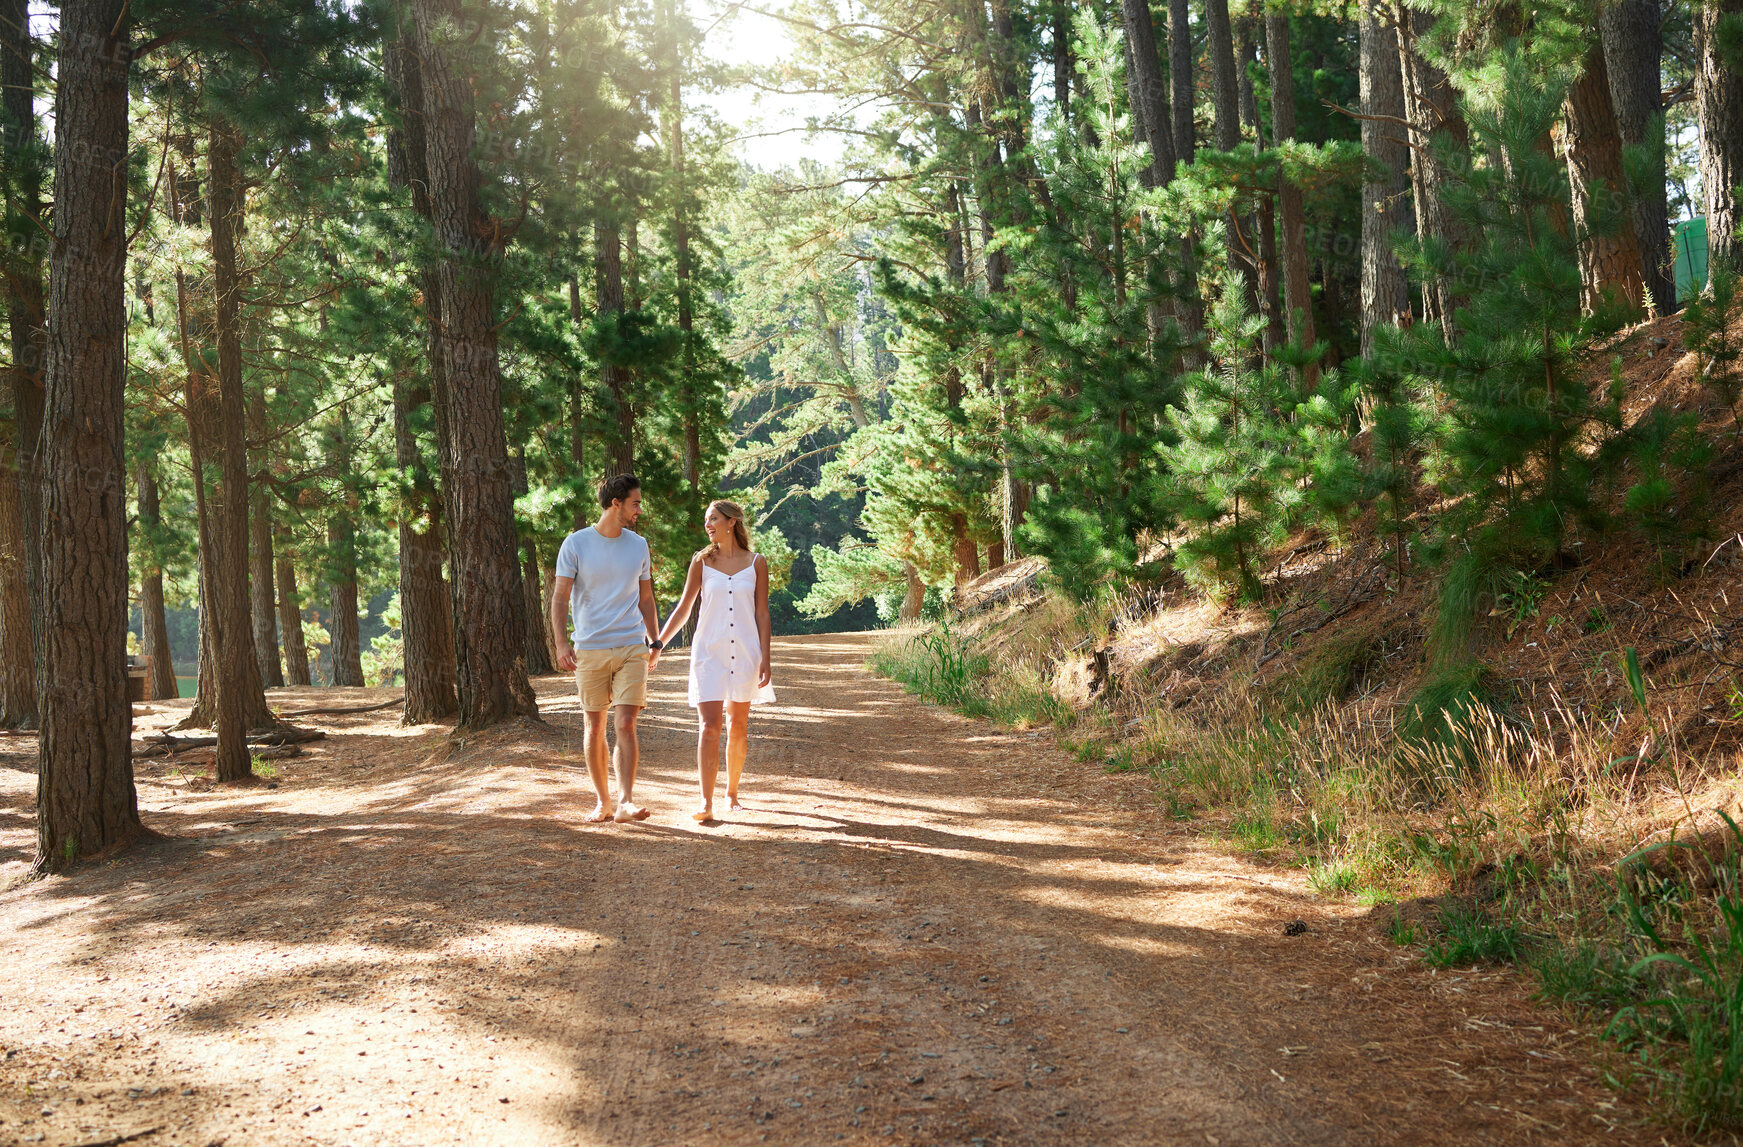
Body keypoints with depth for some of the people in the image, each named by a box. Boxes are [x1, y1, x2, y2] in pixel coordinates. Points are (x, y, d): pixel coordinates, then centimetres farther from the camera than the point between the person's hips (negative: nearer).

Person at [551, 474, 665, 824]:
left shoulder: (638, 545, 10)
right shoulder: (576, 544, -1)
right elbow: (560, 598, -3)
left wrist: (654, 640, 15)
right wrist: (561, 644, -14)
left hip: (632, 648, 1)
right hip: (590, 649, -1)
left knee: (626, 725, -10)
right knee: (594, 728, 6)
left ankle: (625, 802, -13)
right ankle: (603, 802, 17)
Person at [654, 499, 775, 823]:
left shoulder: (756, 563, 3)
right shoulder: (702, 561, 4)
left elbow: (762, 614, 4)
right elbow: (683, 609, 8)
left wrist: (765, 660, -1)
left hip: (745, 653, 1)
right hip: (709, 651, -1)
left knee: (738, 728, 8)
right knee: (708, 727, -10)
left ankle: (732, 793, 24)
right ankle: (706, 804, -13)